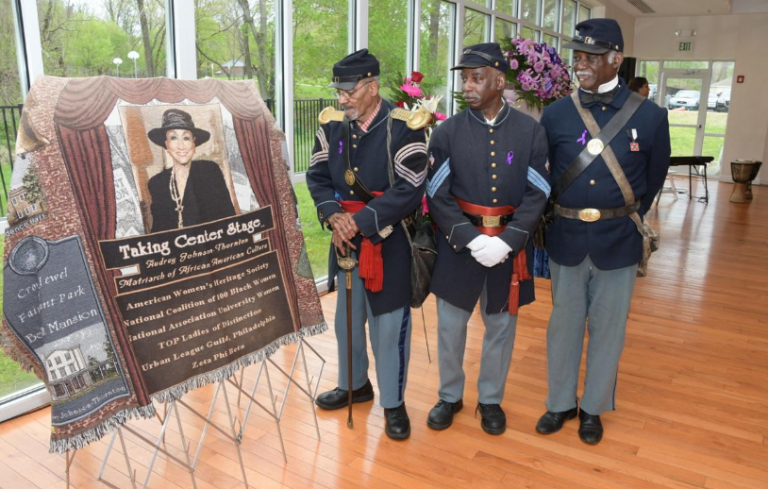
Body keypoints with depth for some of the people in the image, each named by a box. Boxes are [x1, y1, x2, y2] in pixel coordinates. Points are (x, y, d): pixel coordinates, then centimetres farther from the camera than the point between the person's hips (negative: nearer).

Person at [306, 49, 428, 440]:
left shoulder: (403, 128, -14)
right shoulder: (332, 125, 2)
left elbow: (409, 190, -19)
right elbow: (318, 176, 6)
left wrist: (360, 220, -21)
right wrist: (334, 217, -12)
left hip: (390, 243, -5)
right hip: (346, 238, 6)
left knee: (389, 323, 4)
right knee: (347, 316, 18)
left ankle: (393, 402, 23)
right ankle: (355, 385, 41)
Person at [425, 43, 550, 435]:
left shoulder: (531, 131, -3)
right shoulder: (447, 132, -3)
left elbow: (536, 194, -6)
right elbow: (438, 196, -8)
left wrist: (507, 241, -18)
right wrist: (473, 238, -18)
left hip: (510, 247, 0)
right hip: (458, 245, 0)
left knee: (501, 327, 14)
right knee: (450, 325, 11)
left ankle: (490, 399, 35)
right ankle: (450, 396, 34)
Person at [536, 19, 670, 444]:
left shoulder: (650, 116, -5)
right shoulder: (555, 114, -4)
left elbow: (653, 179, 8)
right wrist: (563, 214, 9)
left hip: (618, 243, 0)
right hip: (566, 239, 1)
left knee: (607, 329, 12)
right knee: (564, 325, 13)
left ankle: (593, 408, 33)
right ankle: (560, 403, 33)